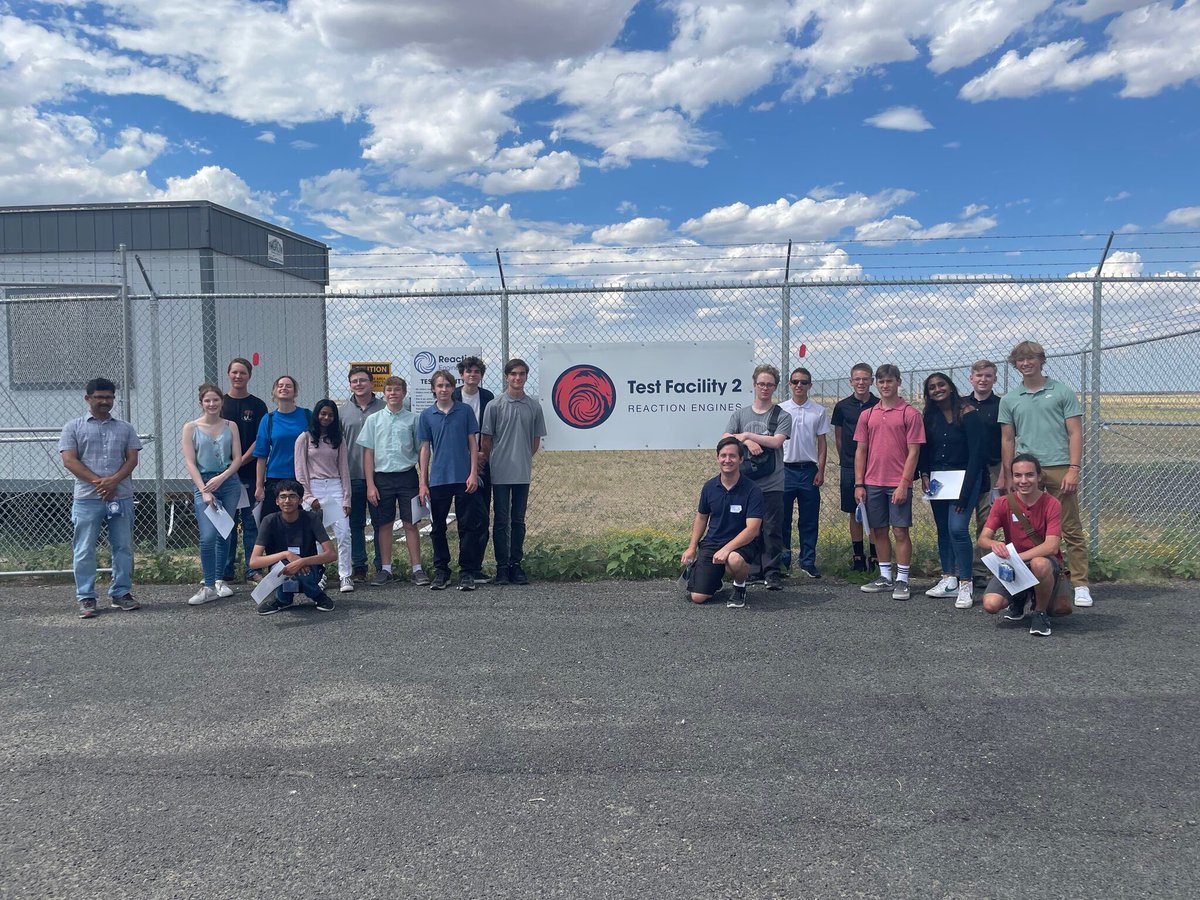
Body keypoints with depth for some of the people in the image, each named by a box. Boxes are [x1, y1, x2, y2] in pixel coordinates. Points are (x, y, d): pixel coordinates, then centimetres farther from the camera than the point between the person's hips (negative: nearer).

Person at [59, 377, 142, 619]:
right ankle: (85, 598, 8)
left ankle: (121, 593, 16)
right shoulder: (74, 427, 7)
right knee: (84, 550, 0)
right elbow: (69, 460, -3)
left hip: (121, 496, 2)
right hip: (87, 498, -2)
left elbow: (132, 459, 6)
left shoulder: (125, 428, 14)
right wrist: (98, 481, -14)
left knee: (124, 547, 5)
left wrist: (113, 481, -11)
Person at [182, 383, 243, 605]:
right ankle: (209, 587, -6)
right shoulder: (191, 428, 2)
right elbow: (190, 462, -4)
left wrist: (221, 477, -11)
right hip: (202, 483, -2)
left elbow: (238, 458, 4)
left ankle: (219, 581, 21)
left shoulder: (230, 426, 8)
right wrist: (204, 491, -12)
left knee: (224, 535, 8)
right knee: (208, 536, -14)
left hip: (228, 482, 3)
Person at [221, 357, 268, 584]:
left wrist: (241, 461, -12)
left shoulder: (257, 406, 5)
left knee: (251, 522, 3)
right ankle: (226, 571, 11)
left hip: (250, 473, -1)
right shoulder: (219, 403, 8)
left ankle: (253, 570, 9)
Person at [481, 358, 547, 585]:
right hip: (500, 473, -3)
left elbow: (536, 439, 12)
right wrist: (489, 462, 4)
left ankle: (516, 565, 16)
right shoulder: (495, 405, -3)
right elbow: (486, 439, 1)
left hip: (523, 473, 3)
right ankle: (502, 567, 9)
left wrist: (524, 459, 10)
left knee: (518, 520, 9)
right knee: (501, 520, 3)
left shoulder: (534, 406, 5)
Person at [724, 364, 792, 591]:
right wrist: (748, 442, -16)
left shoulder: (782, 416, 2)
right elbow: (725, 438, 0)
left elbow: (776, 441, -13)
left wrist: (746, 435, -9)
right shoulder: (740, 414, 11)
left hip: (772, 484, -2)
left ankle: (772, 572, 7)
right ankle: (754, 570, 16)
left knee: (772, 529, -1)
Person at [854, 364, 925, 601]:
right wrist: (859, 484, 4)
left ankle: (902, 580, 6)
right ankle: (885, 577, 21)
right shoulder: (867, 415, 10)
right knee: (879, 530, 10)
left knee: (900, 531, -2)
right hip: (872, 484, 4)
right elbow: (860, 451, 10)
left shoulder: (910, 414, -3)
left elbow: (913, 452, -6)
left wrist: (903, 484, -13)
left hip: (898, 485, -4)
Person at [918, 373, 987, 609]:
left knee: (957, 528, -17)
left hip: (964, 477, -6)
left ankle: (966, 585, -9)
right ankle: (949, 581, 16)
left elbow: (976, 454, -13)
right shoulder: (930, 417, 7)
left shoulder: (968, 414, -10)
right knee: (943, 530, 8)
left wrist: (965, 492, -17)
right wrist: (924, 474, -3)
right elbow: (924, 450, 16)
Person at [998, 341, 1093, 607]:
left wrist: (1074, 469, -9)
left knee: (1071, 529, 0)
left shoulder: (1062, 392, 5)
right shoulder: (1009, 400, 13)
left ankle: (1080, 585, 5)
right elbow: (1007, 440, 15)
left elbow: (1075, 433, 1)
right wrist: (1007, 476, 10)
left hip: (1059, 467, -2)